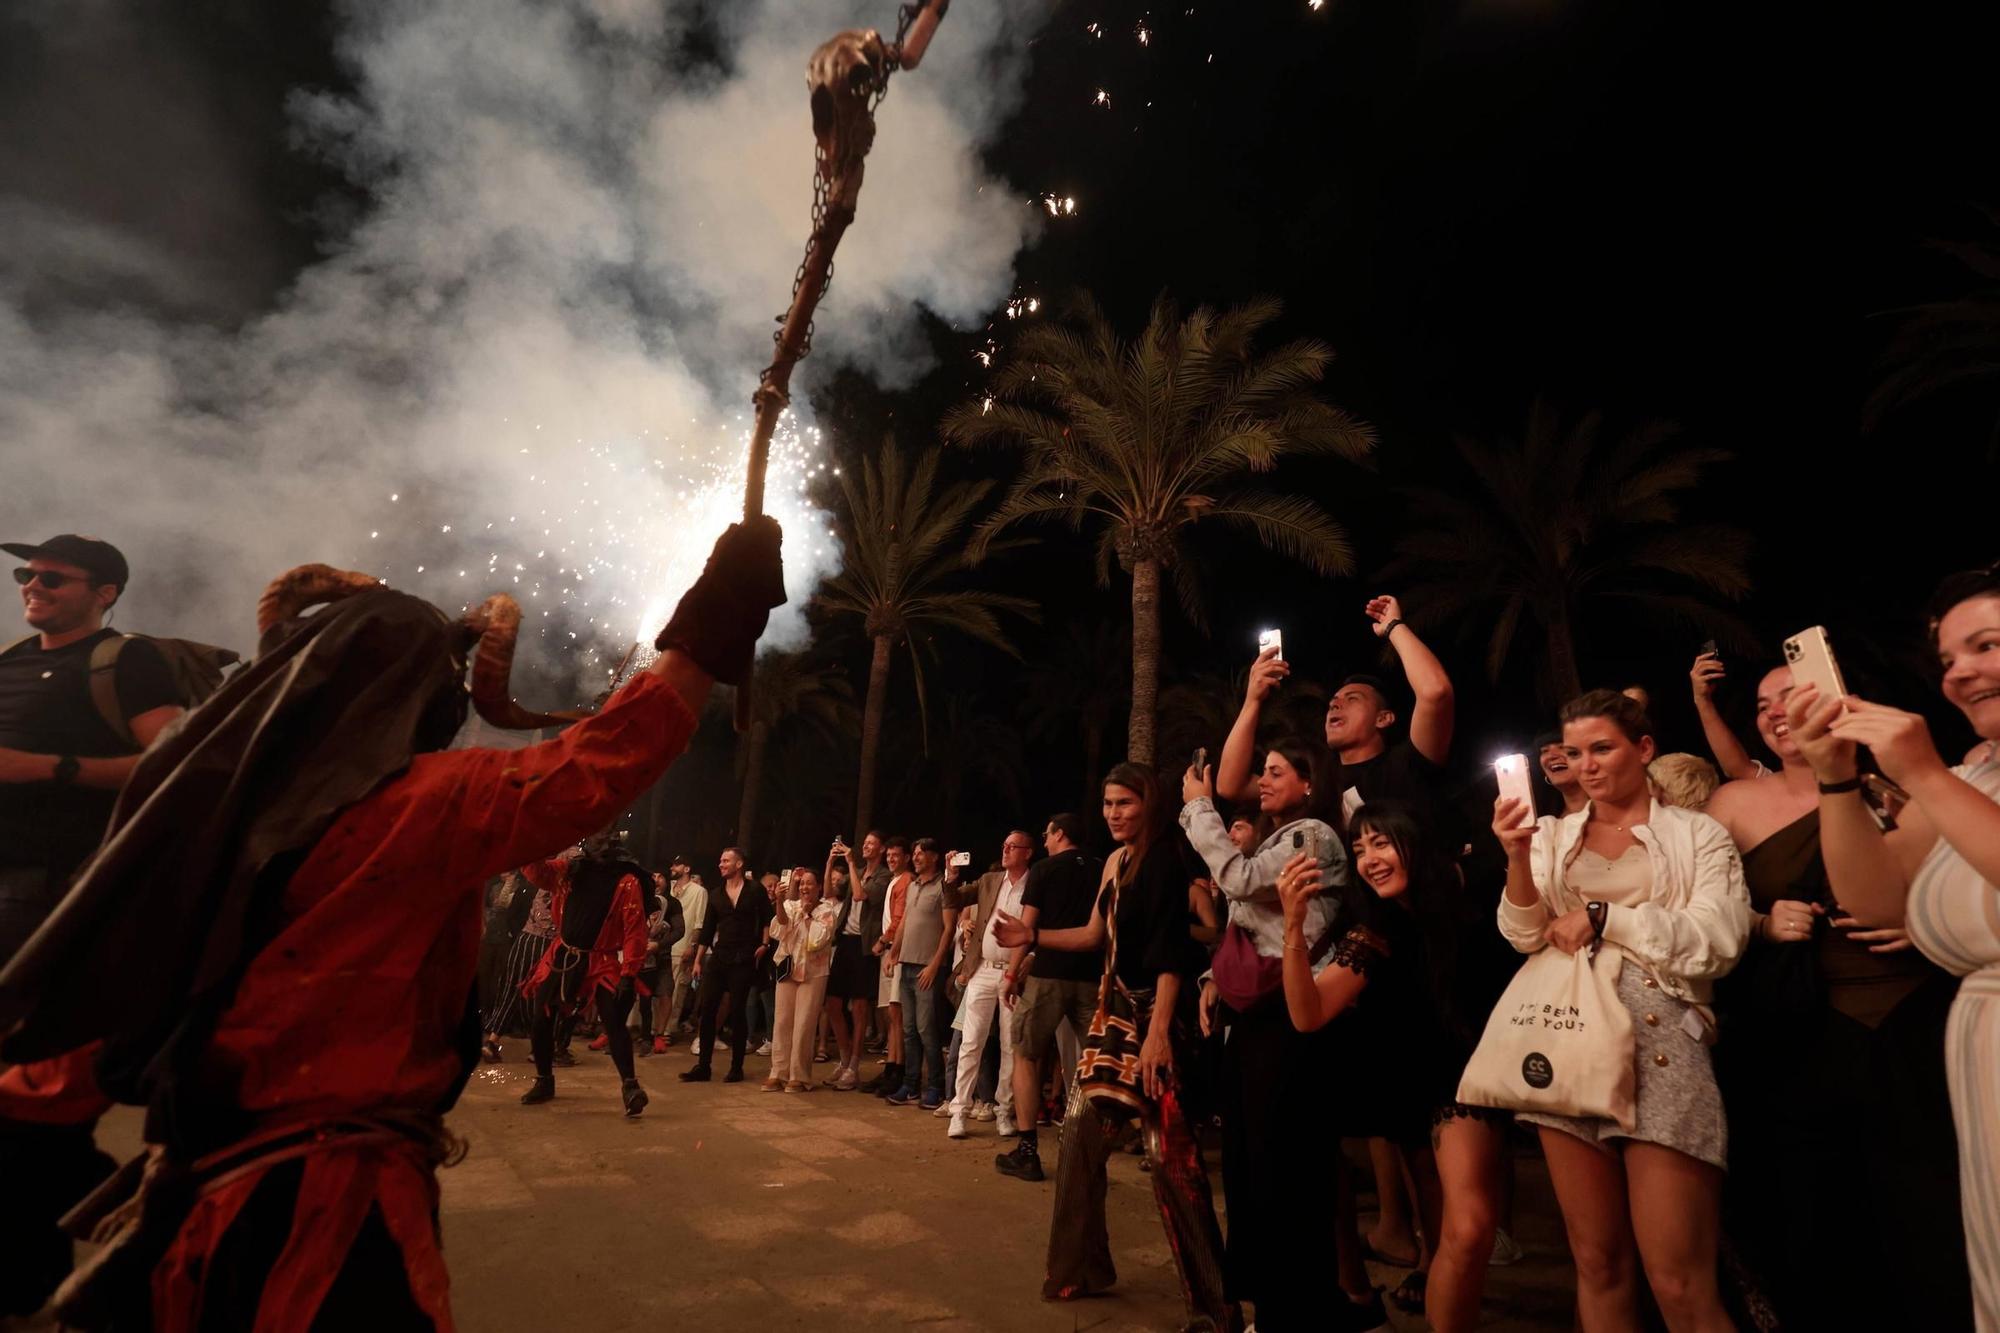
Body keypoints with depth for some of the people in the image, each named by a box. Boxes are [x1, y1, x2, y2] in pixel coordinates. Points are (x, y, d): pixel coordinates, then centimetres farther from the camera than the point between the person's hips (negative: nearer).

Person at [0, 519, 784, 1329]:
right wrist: (711, 627, -19)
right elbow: (596, 766, -22)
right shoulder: (421, 803, -19)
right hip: (330, 1198, -8)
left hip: (195, 1185, 8)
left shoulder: (206, 788, 4)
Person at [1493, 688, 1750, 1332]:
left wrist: (1605, 917, -10)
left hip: (1660, 1039, -3)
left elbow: (1718, 940, -7)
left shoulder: (1698, 835, 5)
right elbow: (1526, 937, 3)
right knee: (1597, 1263, 11)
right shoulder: (1553, 836, 13)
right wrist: (1518, 858, -13)